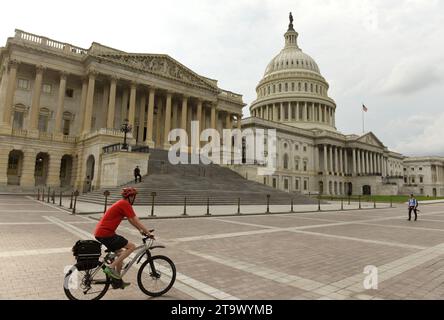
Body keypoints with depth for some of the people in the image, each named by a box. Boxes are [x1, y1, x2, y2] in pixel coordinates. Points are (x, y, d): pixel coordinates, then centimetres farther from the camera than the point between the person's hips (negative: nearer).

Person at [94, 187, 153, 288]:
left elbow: (131, 220, 22)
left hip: (99, 232, 10)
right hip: (105, 233, -10)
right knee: (131, 246, -8)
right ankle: (111, 268, -9)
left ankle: (118, 281, 26)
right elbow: (136, 221, -13)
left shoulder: (121, 204, 17)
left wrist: (141, 230, 18)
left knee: (120, 253, 18)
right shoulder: (125, 204, -14)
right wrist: (148, 233, -6)